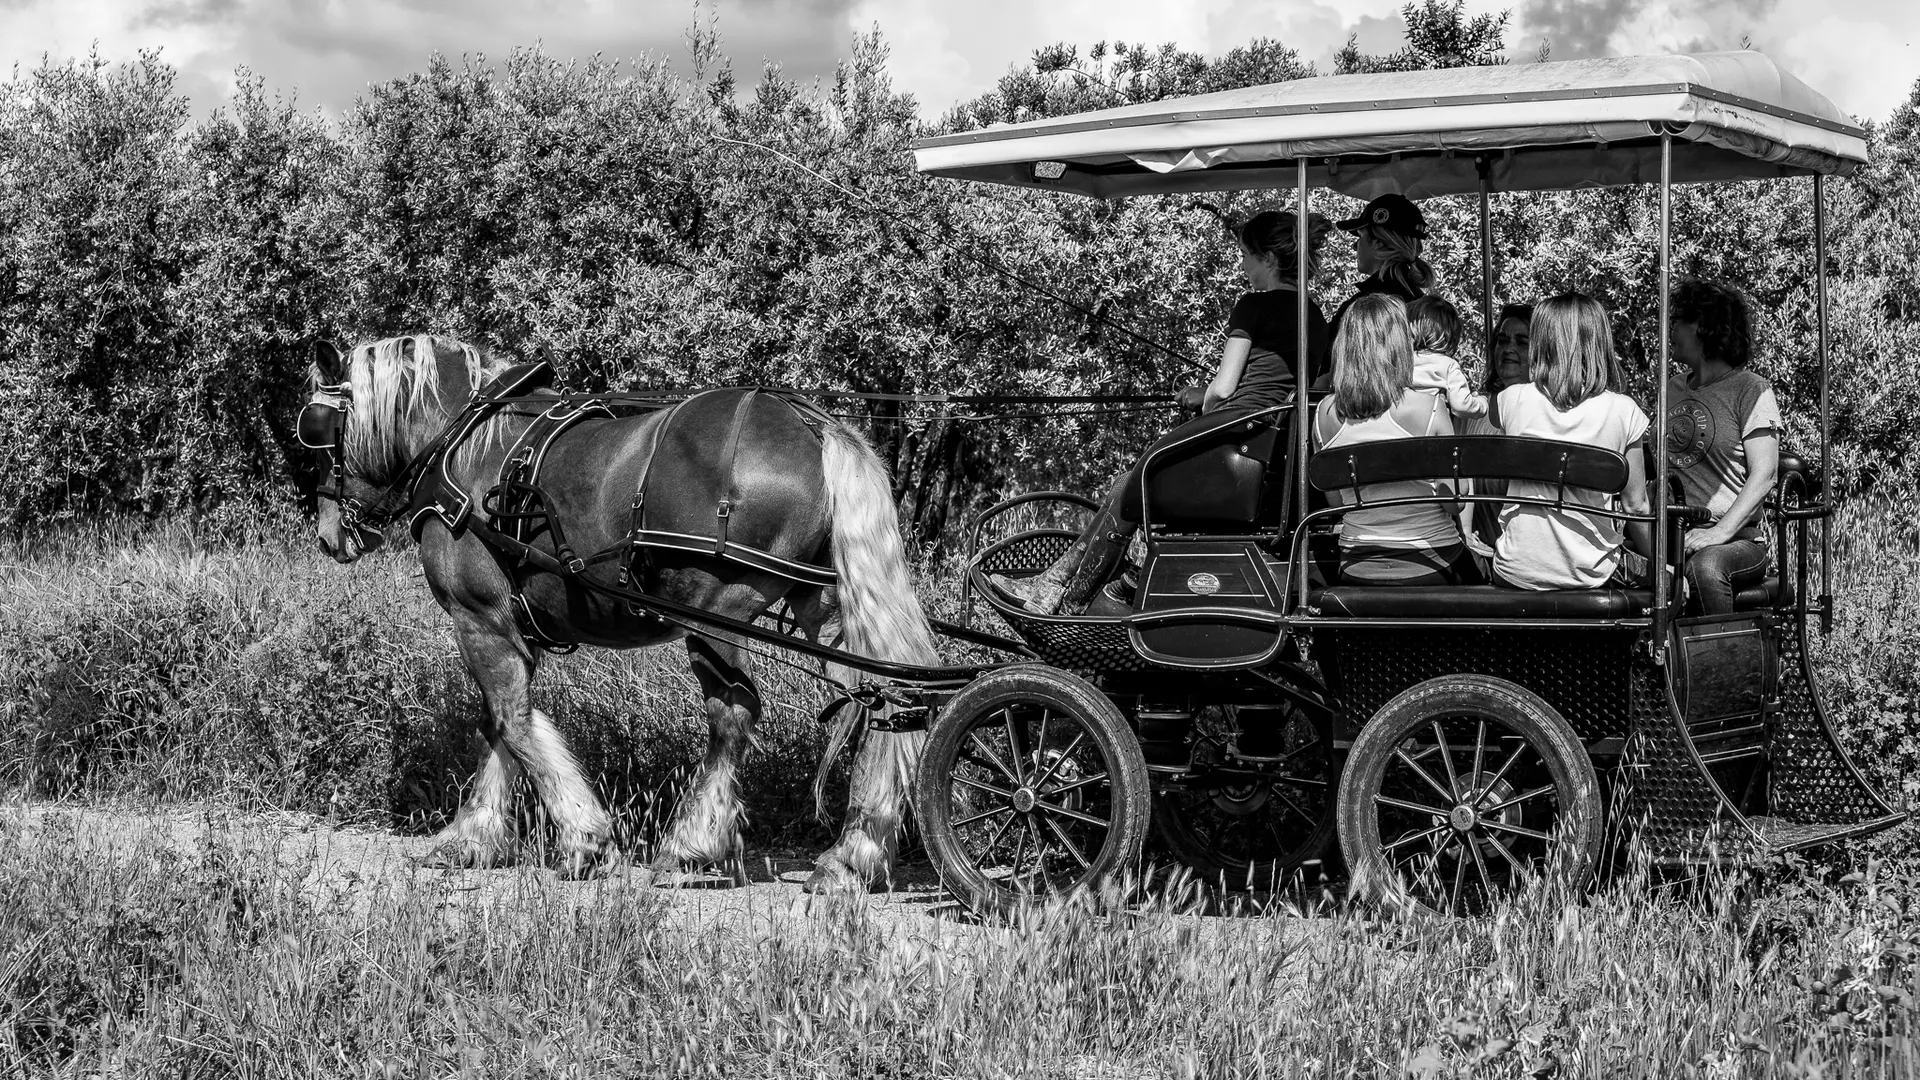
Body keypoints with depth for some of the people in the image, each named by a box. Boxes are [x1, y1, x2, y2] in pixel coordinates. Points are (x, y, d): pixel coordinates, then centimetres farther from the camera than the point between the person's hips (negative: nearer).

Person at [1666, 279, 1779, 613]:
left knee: (1705, 566, -39)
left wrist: (1721, 531, -22)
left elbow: (1764, 475, -9)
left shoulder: (1752, 391, 1)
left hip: (1738, 539, -5)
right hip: (1671, 535, 5)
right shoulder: (1671, 391, 21)